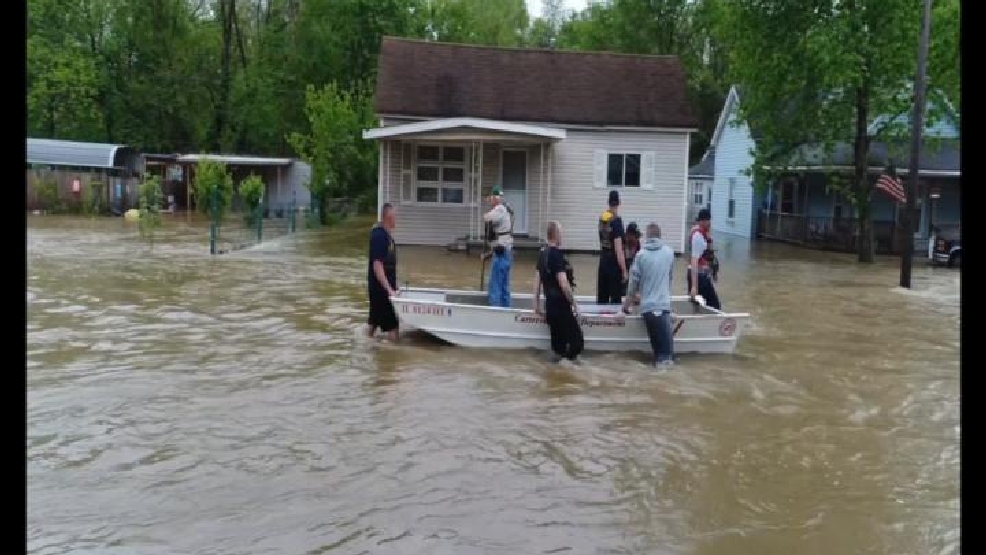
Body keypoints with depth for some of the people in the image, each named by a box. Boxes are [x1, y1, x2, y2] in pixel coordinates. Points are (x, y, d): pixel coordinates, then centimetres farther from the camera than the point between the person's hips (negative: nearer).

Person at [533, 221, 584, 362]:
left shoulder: (542, 253, 9)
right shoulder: (557, 255, -18)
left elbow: (538, 280, 15)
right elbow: (563, 284, -23)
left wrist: (537, 303, 22)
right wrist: (574, 303, -14)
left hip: (550, 304, 9)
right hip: (561, 305, -9)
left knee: (558, 340, 15)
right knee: (577, 340, -4)